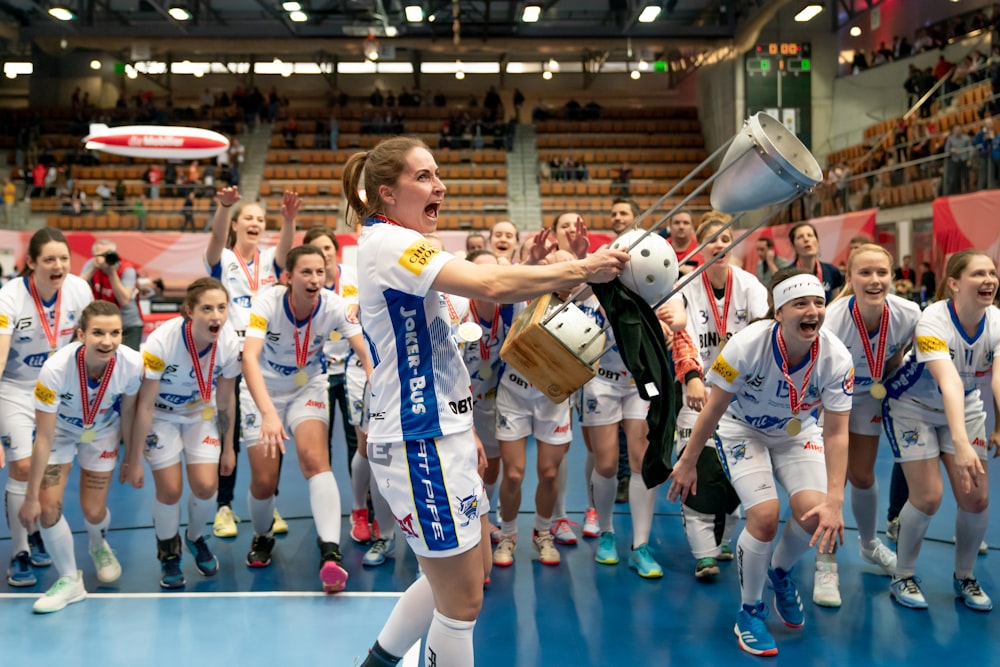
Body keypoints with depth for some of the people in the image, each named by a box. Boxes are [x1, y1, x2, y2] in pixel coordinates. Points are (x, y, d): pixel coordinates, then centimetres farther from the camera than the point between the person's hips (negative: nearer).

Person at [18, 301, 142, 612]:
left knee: (94, 512, 4)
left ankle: (99, 547, 42)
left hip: (103, 432, 1)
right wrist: (31, 498, -22)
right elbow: (44, 438, -28)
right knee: (48, 508, -12)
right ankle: (70, 580, 12)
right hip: (59, 429, -1)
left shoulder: (132, 363, -32)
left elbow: (128, 414, -10)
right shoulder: (56, 368, -37)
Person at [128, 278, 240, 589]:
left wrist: (228, 447, 2)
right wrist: (134, 459, -18)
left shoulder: (230, 342, -22)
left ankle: (195, 538, 26)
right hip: (162, 415, -2)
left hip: (201, 413, 3)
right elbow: (145, 404, -23)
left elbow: (226, 398, -6)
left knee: (206, 487, -8)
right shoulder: (161, 342, -33)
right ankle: (168, 554, 21)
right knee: (170, 490, -9)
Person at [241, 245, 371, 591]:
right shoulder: (268, 303, -27)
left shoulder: (334, 306, -21)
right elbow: (249, 358, -40)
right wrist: (269, 413, -54)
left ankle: (331, 553, -27)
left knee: (315, 459, -24)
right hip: (264, 391, -1)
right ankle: (262, 538, 30)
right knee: (264, 481, -3)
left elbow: (367, 353, -28)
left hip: (308, 388, 1)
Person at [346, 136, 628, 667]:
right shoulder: (386, 242, -16)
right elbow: (490, 285, -30)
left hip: (439, 435, 10)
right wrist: (579, 270, -20)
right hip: (420, 444, -10)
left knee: (454, 580, 21)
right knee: (463, 600, 2)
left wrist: (463, 430, 21)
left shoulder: (398, 245, 15)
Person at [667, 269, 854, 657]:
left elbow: (836, 432, -21)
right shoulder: (748, 345, -31)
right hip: (743, 431, -3)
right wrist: (688, 462, -11)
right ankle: (749, 612, 5)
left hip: (798, 433, 3)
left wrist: (834, 501, -27)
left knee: (813, 512, -17)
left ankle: (780, 572, 19)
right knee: (765, 515, -20)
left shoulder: (836, 358, -25)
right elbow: (714, 408, -19)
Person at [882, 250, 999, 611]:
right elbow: (950, 382, -44)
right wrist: (961, 445, -55)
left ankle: (965, 577, 21)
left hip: (966, 409, 5)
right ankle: (903, 577, 11)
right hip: (913, 408, -5)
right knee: (927, 497, -11)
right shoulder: (933, 321, -31)